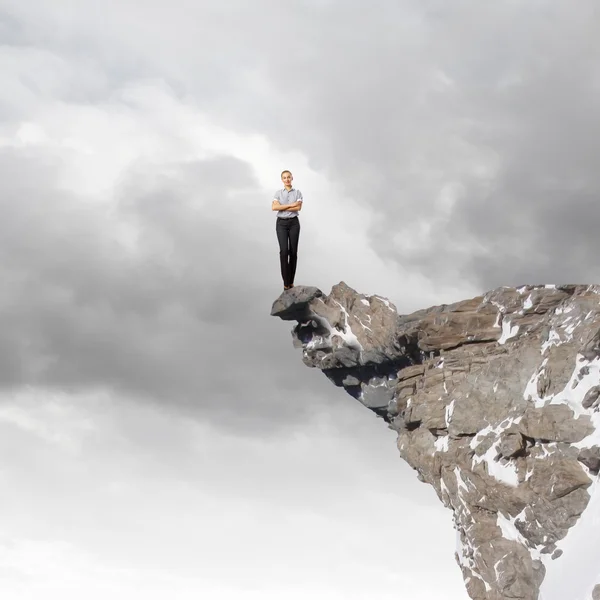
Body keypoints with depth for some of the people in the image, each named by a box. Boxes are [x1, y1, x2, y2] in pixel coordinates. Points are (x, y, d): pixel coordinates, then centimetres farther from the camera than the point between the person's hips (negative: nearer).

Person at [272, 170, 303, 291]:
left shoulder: (297, 192, 4)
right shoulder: (278, 193, 4)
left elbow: (298, 207, -11)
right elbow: (274, 207, -12)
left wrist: (283, 208, -14)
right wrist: (290, 205, -15)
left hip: (294, 223, 1)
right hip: (281, 223, -1)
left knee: (293, 251, 1)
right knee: (284, 251, -14)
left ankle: (291, 281, 11)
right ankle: (286, 282, -13)